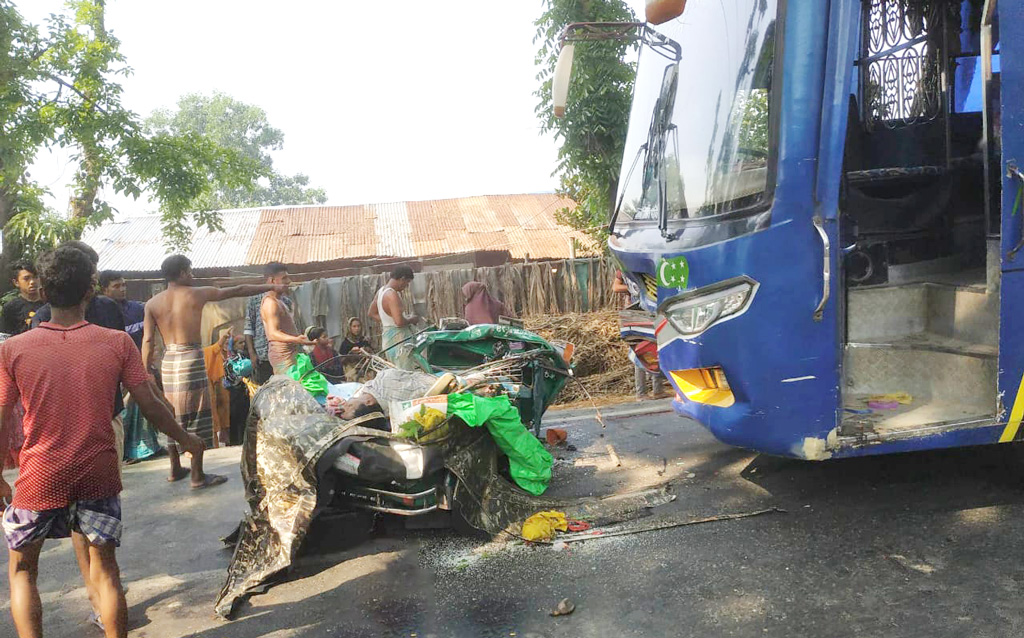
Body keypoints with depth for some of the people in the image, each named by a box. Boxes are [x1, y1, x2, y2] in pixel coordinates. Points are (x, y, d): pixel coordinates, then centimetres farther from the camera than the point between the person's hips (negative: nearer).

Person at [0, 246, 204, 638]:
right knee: (106, 572, 13)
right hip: (99, 474, 0)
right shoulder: (118, 343, -9)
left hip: (40, 479, 0)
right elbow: (150, 406, -6)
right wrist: (185, 439, 12)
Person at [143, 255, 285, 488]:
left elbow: (148, 340, 1)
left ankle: (175, 469, 28)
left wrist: (147, 369, 7)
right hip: (191, 359, -5)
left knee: (173, 417, 16)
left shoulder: (152, 304, 6)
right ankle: (198, 476, 4)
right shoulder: (197, 294, -3)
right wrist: (271, 287, 13)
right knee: (196, 418, 1)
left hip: (168, 361, 5)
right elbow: (238, 291, 5)